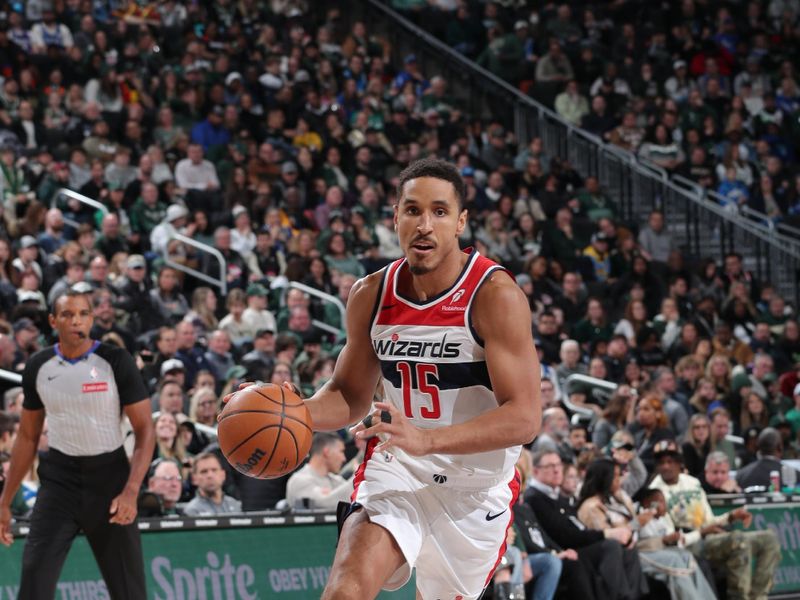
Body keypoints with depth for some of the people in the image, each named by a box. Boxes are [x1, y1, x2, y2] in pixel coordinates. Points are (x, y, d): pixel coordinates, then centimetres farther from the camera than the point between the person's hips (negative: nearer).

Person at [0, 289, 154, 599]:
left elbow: (144, 430, -8)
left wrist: (131, 491, -21)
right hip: (59, 477, 2)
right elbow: (28, 437, 13)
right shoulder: (38, 367, 3)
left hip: (109, 475, -2)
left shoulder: (116, 361, -7)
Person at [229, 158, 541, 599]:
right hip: (396, 468, 2)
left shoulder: (495, 295, -17)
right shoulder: (370, 295, -2)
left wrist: (426, 439, -36)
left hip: (477, 484, -2)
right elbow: (350, 396, 13)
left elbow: (524, 418, -23)